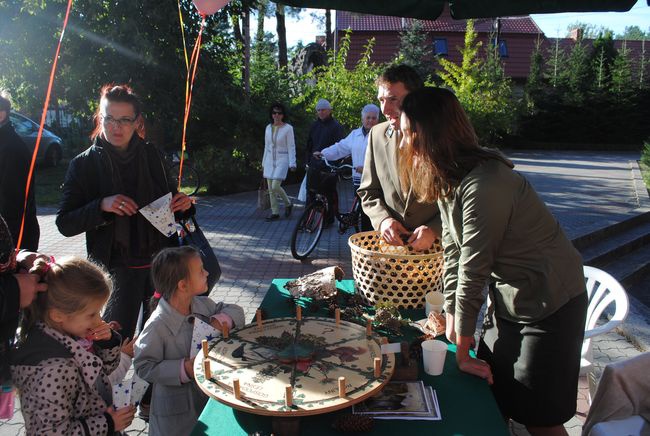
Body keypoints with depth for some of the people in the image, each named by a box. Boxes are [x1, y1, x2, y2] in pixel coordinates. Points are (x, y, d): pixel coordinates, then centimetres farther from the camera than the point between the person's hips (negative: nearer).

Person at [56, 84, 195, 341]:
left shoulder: (151, 155, 2)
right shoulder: (84, 164, -6)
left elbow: (169, 201, 15)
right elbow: (64, 224, -8)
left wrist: (182, 205, -7)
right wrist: (102, 206, -24)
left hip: (161, 262, 3)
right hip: (118, 268, -3)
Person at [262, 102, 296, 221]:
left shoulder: (288, 128, -8)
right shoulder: (268, 128, 8)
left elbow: (291, 147, -7)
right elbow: (266, 146, 15)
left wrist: (292, 164, -13)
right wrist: (264, 162, 16)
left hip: (282, 160, -5)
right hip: (270, 160, 6)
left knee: (275, 186, -15)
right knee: (270, 189, 5)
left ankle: (288, 204, 12)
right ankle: (275, 213, 15)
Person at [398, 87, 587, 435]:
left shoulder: (483, 186, -30)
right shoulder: (447, 179, -1)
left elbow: (472, 272, -25)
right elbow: (453, 253, 3)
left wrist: (463, 349, -14)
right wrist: (452, 325, 5)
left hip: (549, 303, -8)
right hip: (507, 299, 8)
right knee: (490, 397, 17)